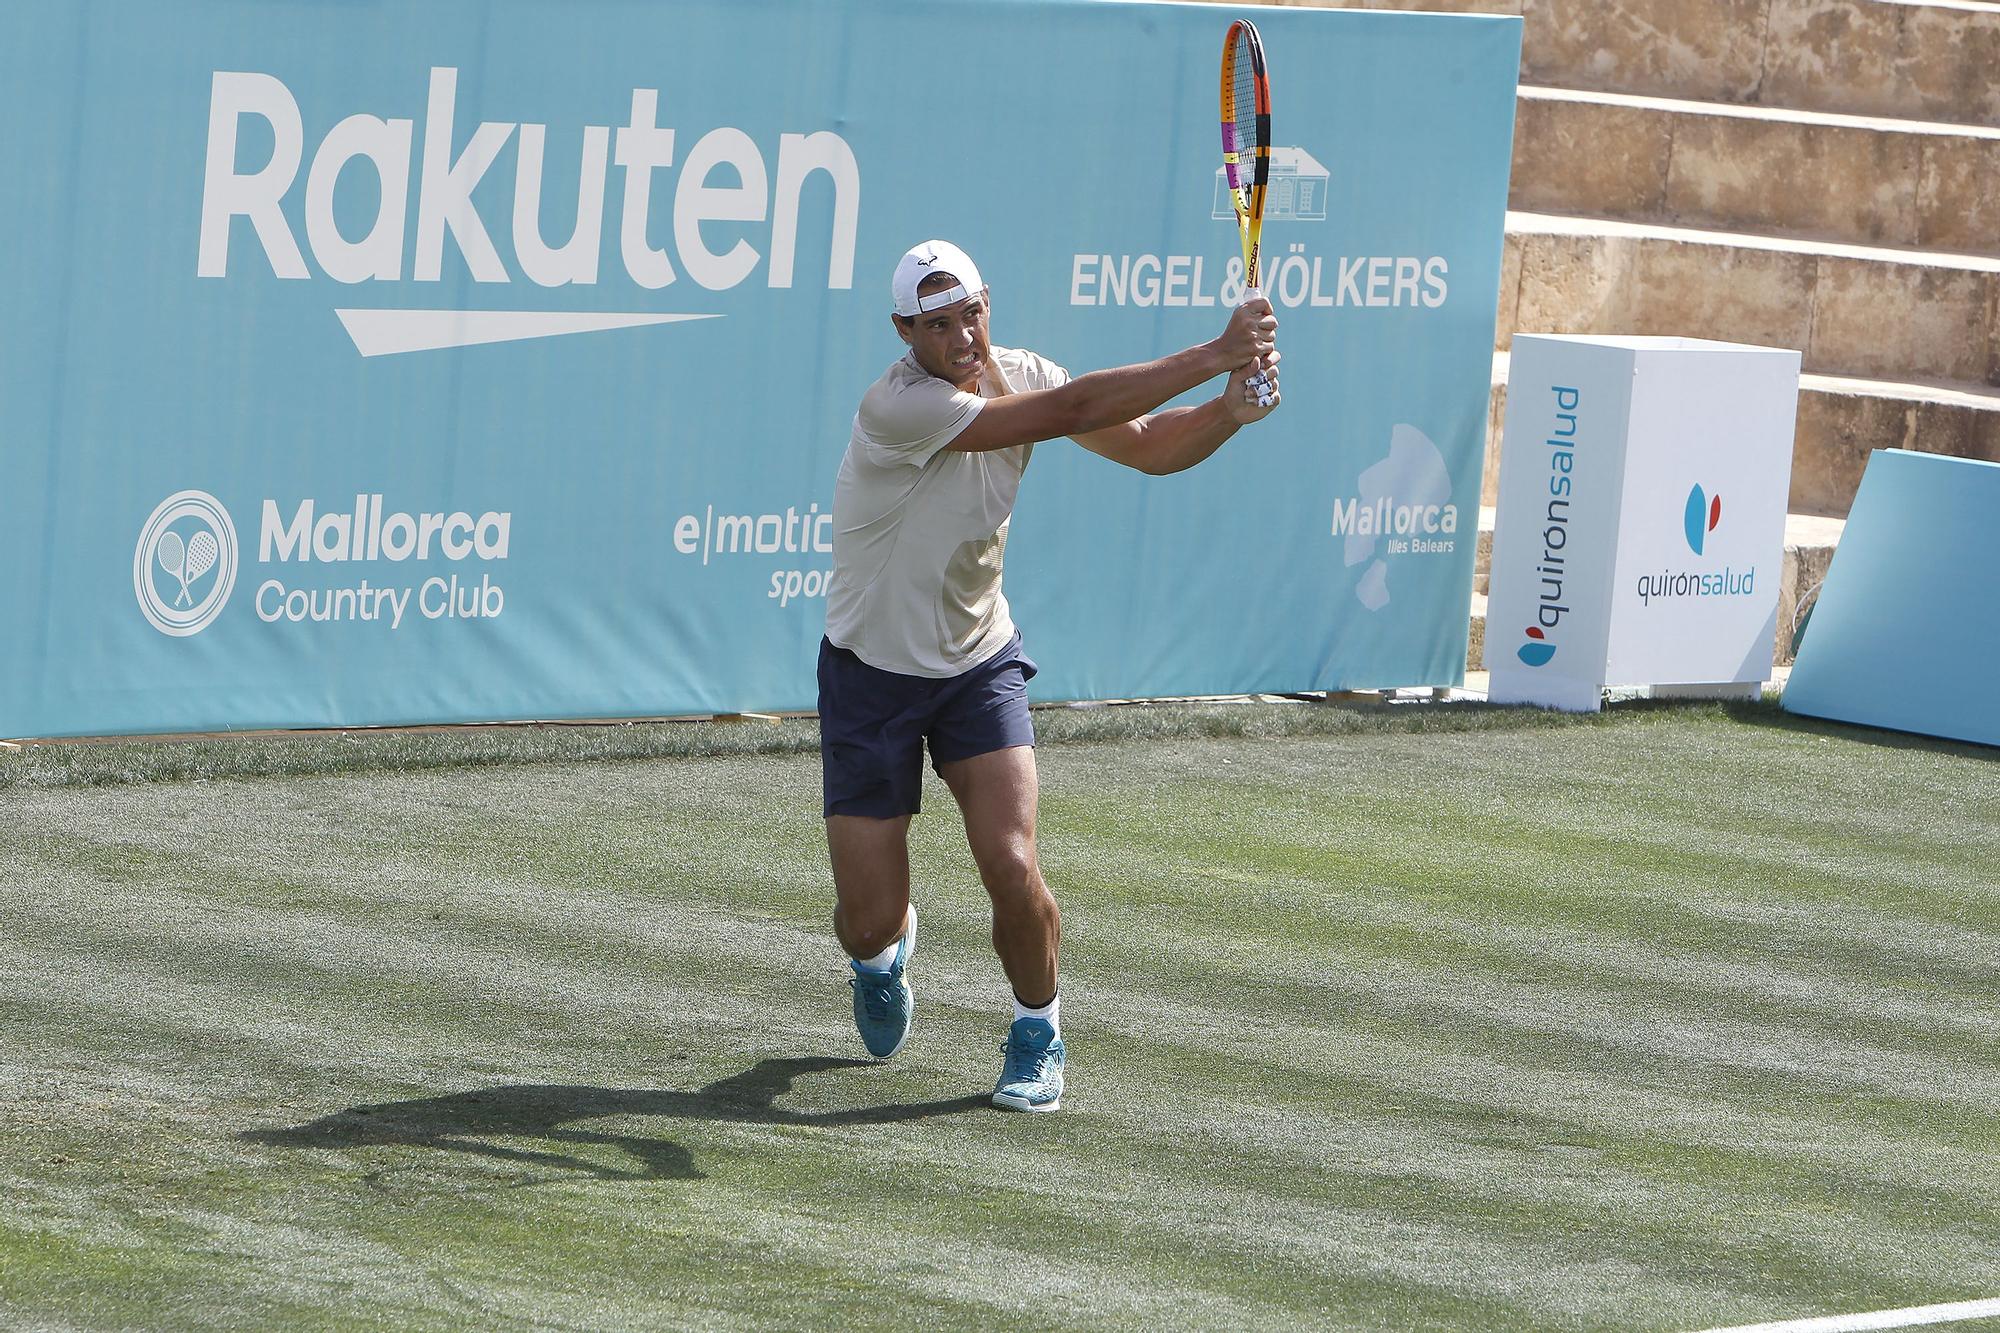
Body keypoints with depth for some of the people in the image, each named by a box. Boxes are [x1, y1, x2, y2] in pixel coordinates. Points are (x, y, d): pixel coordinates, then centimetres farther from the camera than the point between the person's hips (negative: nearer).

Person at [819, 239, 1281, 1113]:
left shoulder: (1017, 376, -6)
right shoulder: (898, 407, -27)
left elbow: (1145, 445, -1)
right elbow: (1070, 410, -32)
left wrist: (1229, 409, -22)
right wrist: (1210, 358, -32)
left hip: (979, 664, 4)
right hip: (872, 675, -4)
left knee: (1011, 867, -17)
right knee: (868, 923, -2)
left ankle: (1038, 1027, 11)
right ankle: (885, 950, 38)